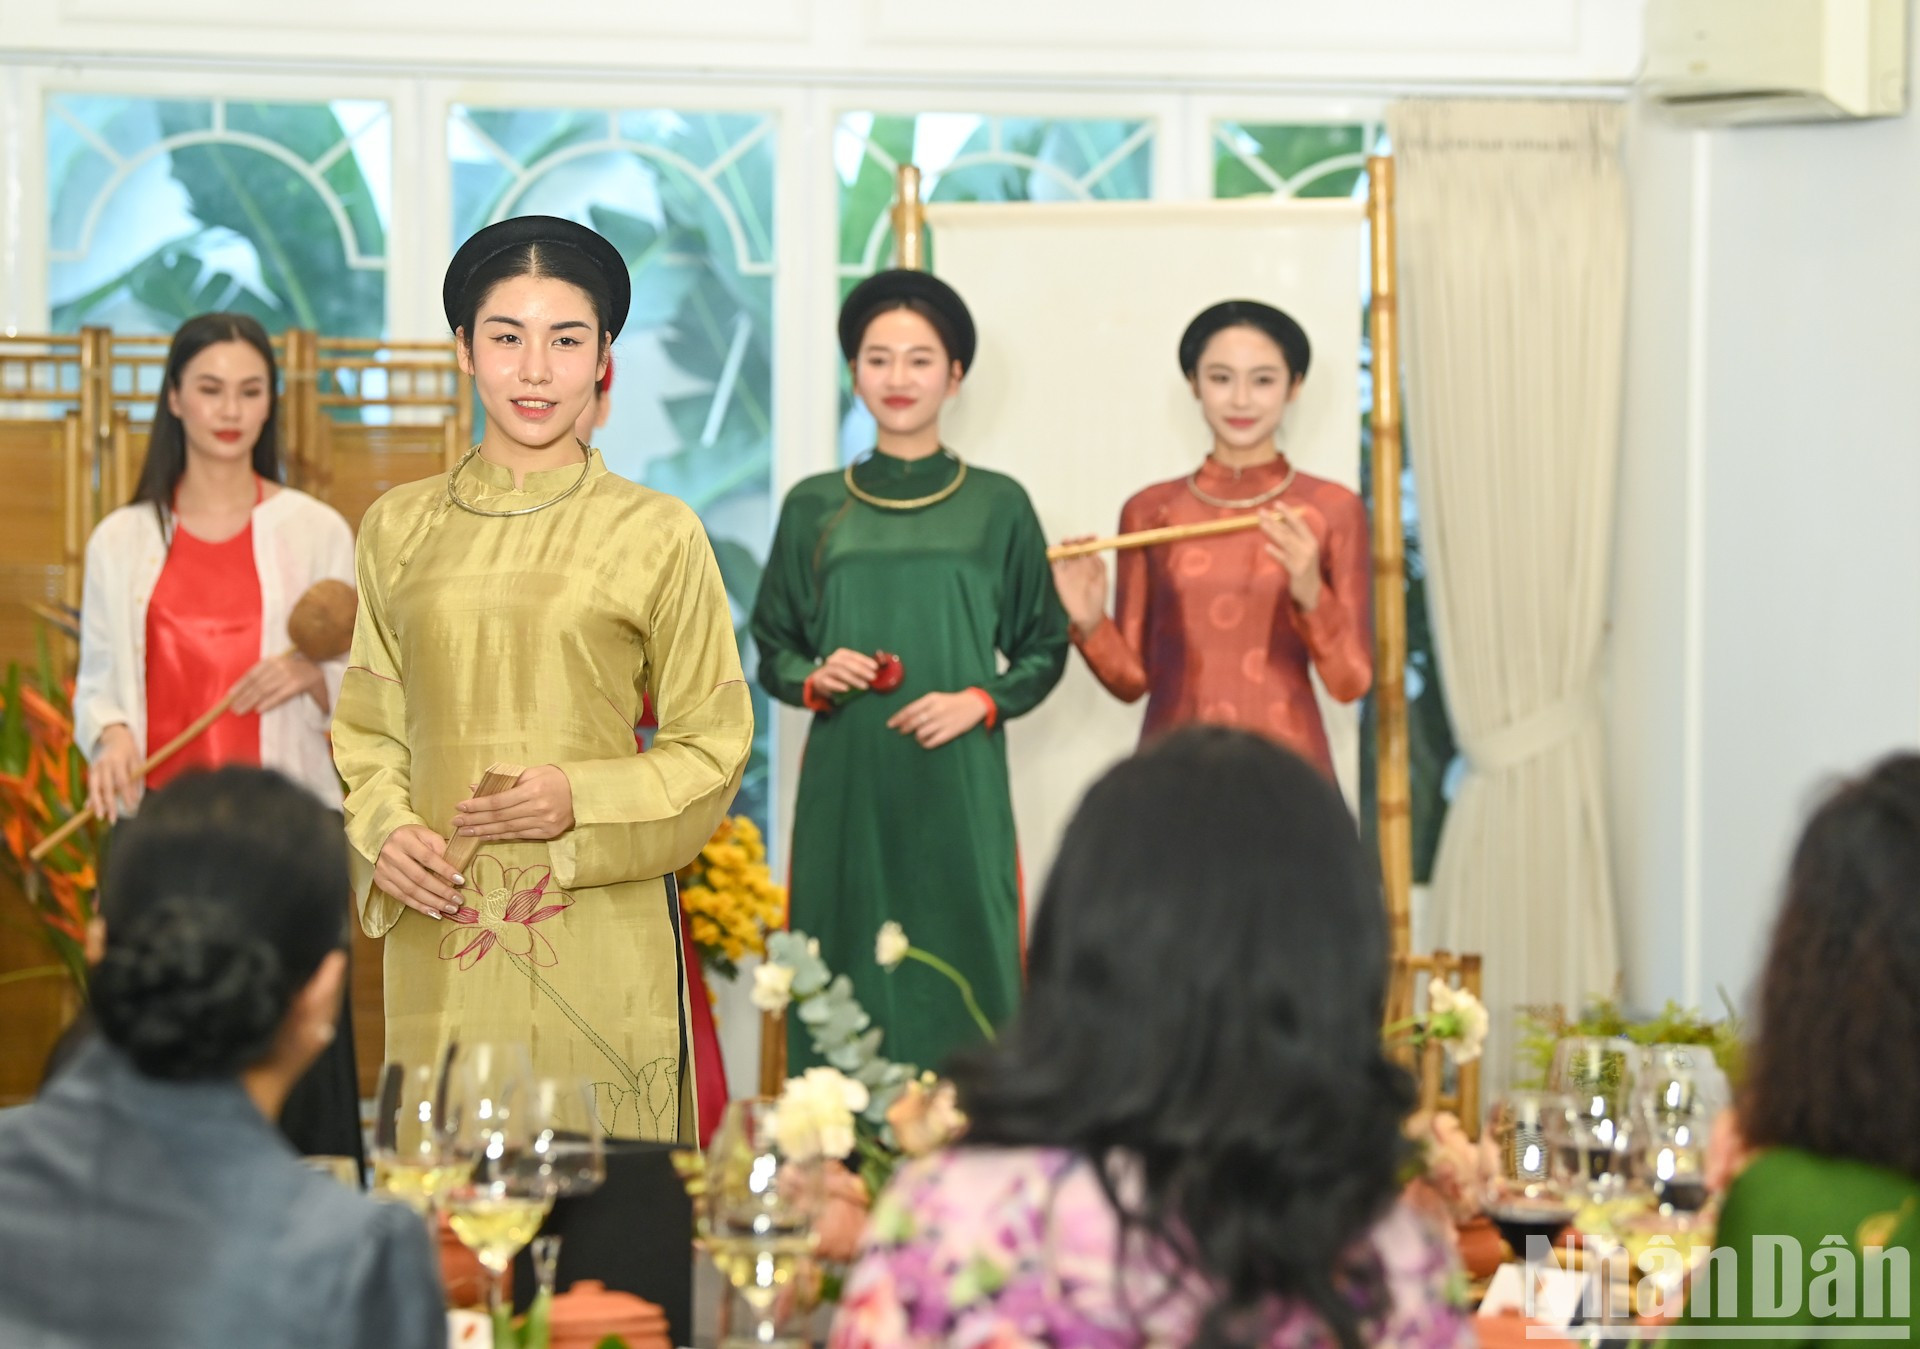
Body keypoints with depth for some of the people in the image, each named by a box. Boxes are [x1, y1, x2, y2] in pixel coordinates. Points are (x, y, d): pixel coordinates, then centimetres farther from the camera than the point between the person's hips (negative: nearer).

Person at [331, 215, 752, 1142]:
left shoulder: (657, 535, 0)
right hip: (440, 944, 2)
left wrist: (582, 799, -12)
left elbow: (712, 744, 3)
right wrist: (382, 832, -5)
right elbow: (368, 728, 15)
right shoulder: (398, 528, 9)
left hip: (598, 938, -2)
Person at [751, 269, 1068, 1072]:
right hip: (845, 786, 1)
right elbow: (772, 651, 14)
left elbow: (1045, 649, 8)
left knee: (960, 974, -4)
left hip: (957, 787, -1)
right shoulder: (815, 508, 9)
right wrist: (814, 680, -7)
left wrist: (979, 702, -8)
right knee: (846, 980, -1)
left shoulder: (997, 507, 5)